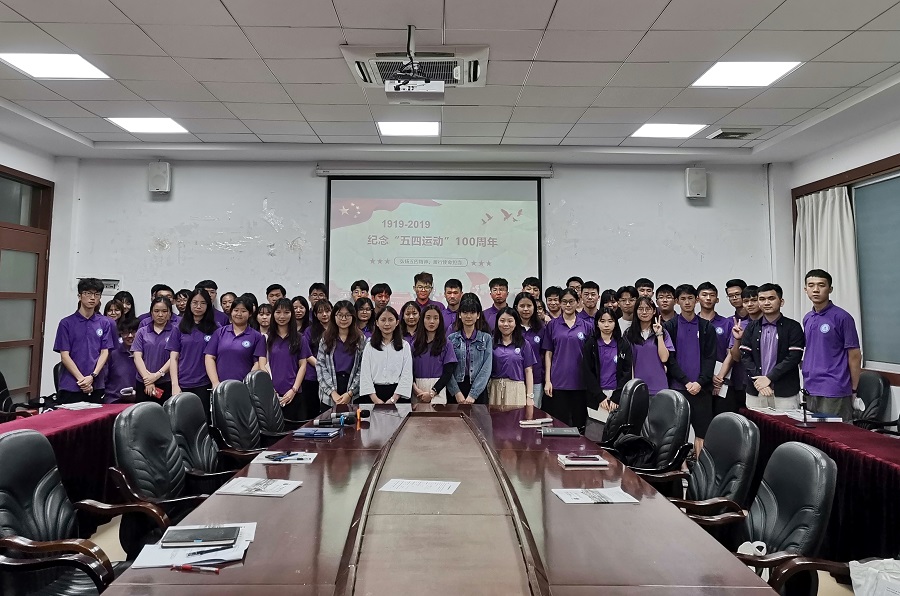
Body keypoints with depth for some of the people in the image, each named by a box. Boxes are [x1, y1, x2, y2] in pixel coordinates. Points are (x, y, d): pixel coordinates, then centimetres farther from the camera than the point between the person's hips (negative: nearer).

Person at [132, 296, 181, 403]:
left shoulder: (175, 331, 2)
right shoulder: (142, 332, 10)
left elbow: (173, 358, -4)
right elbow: (137, 357, 2)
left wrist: (157, 375, -14)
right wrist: (147, 378, -10)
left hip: (166, 384, -2)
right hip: (143, 384, 3)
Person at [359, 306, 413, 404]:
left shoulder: (404, 346, 5)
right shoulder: (369, 346, 8)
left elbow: (407, 375, -2)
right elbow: (365, 374, 2)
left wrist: (393, 399, -12)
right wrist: (375, 399, -11)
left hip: (397, 395, -1)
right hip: (373, 394, 1)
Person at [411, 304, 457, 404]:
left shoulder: (446, 345, 1)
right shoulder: (415, 344, 8)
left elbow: (448, 372, -3)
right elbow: (410, 369, 5)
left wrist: (432, 393, -11)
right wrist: (415, 389, -12)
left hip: (437, 391, -2)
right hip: (416, 391, 2)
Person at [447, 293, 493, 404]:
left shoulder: (486, 338, 3)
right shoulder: (451, 339, 5)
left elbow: (486, 369, -4)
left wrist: (473, 395, -12)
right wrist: (457, 393, -12)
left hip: (478, 391, 0)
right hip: (455, 392, 0)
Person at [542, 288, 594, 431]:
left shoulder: (587, 326, 6)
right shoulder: (552, 325, 5)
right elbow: (548, 354, 4)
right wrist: (547, 380, -2)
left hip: (580, 383, 1)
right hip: (558, 382, -1)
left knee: (578, 424, 6)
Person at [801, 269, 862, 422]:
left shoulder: (842, 317, -7)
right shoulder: (807, 319, 12)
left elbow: (855, 356, -5)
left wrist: (853, 390, -3)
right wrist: (807, 382, 12)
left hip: (834, 393, -6)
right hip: (810, 391, 6)